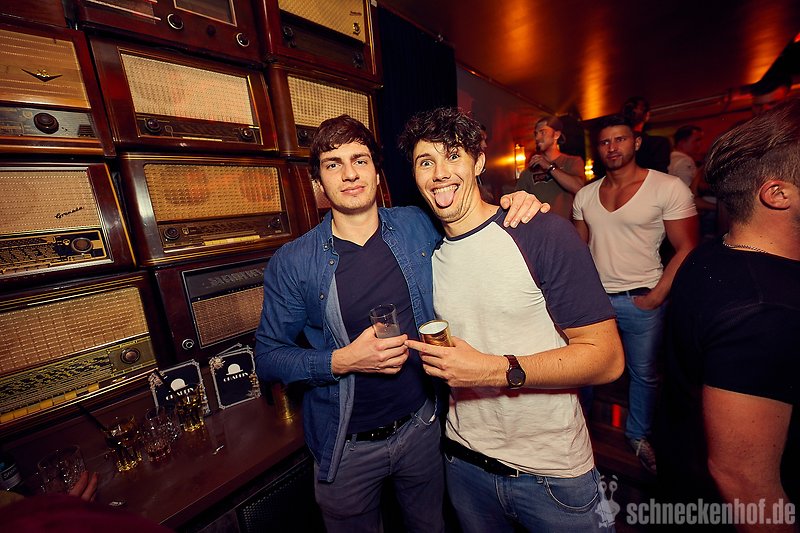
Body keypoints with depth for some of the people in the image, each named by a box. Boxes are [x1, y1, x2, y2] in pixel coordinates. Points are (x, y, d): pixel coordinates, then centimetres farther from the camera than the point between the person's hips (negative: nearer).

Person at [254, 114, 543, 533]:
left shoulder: (419, 225, -9)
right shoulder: (291, 263, -14)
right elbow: (267, 357, -9)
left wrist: (516, 204, -12)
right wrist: (342, 361, -24)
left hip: (423, 425, 3)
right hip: (348, 448, -1)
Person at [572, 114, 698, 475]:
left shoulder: (668, 188, -7)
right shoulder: (585, 195, 4)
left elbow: (686, 249, -8)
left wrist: (655, 297, -13)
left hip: (641, 300, -3)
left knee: (644, 373, 13)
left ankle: (638, 434, 38)